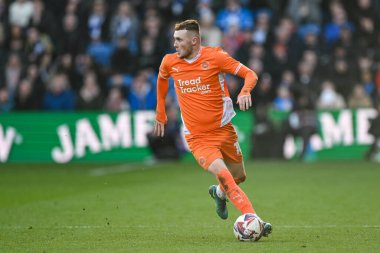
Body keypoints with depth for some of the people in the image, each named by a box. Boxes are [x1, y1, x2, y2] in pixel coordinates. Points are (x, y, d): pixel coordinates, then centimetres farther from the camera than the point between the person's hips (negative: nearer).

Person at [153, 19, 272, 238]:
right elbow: (162, 80, 22)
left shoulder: (215, 57, -11)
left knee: (239, 177, 13)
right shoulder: (170, 62, -2)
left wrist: (245, 92, -32)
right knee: (222, 173, -24)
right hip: (197, 137, -1)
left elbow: (250, 75, -10)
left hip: (223, 130, 1)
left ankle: (219, 193, 48)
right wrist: (160, 114, 24)